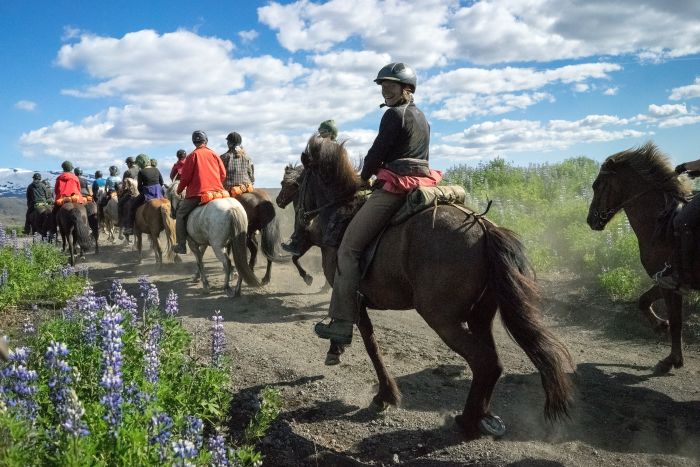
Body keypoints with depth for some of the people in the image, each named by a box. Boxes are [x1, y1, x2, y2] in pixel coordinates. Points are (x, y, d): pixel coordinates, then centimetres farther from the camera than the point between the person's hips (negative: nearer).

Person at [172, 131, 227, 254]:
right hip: (217, 192, 4)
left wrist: (179, 190, 12)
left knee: (180, 214, 9)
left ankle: (181, 246, 3)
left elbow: (185, 177, -3)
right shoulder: (214, 154, 10)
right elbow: (223, 174, 10)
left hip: (197, 193, -4)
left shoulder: (193, 155, -1)